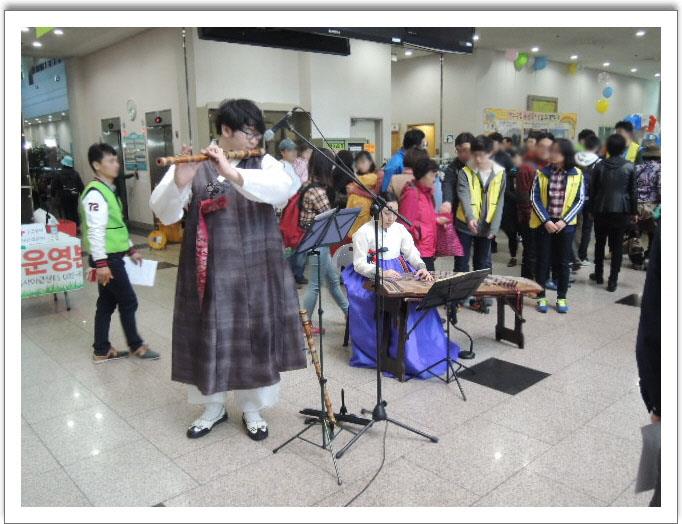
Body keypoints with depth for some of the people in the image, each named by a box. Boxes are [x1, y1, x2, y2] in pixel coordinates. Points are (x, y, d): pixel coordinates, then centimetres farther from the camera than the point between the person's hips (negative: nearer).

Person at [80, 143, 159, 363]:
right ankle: (136, 345, 18)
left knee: (107, 303, 14)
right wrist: (101, 262, -25)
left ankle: (102, 351, 23)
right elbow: (96, 231, -23)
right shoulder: (95, 193, -18)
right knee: (128, 301, 2)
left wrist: (131, 249, 22)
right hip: (107, 257, -10)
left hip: (113, 256, 10)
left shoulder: (108, 190, 14)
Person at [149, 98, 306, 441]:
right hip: (209, 271, 0)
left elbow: (283, 189, -21)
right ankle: (213, 408, 31)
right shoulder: (194, 168, -1)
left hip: (254, 272, 1)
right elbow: (164, 214, -9)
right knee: (209, 338, 10)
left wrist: (234, 174, -32)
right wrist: (178, 183, -29)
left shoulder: (263, 163, 2)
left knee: (254, 337, 9)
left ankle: (252, 409, 28)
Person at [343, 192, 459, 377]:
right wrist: (382, 273, -26)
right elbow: (359, 264, -10)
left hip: (399, 274, 5)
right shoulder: (364, 232, -5)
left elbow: (412, 253, 7)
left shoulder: (400, 229, 11)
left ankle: (424, 348, -9)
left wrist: (422, 268, -15)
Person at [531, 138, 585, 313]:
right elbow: (535, 198, -4)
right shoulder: (542, 173, -2)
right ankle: (541, 297, 15)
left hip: (566, 224, 0)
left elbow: (580, 200, -2)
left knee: (563, 262, 7)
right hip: (544, 223, 0)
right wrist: (546, 220, -14)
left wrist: (564, 221, -12)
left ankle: (561, 298, 18)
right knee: (543, 261, 5)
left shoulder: (576, 174, -2)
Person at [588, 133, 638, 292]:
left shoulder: (600, 166, -2)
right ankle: (613, 280, 2)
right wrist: (634, 212, 9)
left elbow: (592, 190, 2)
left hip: (601, 210, 1)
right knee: (617, 246, 4)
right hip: (621, 211, -1)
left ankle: (599, 275, 26)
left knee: (600, 243, 16)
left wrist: (591, 208, 12)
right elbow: (633, 191, 0)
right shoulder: (629, 167, -4)